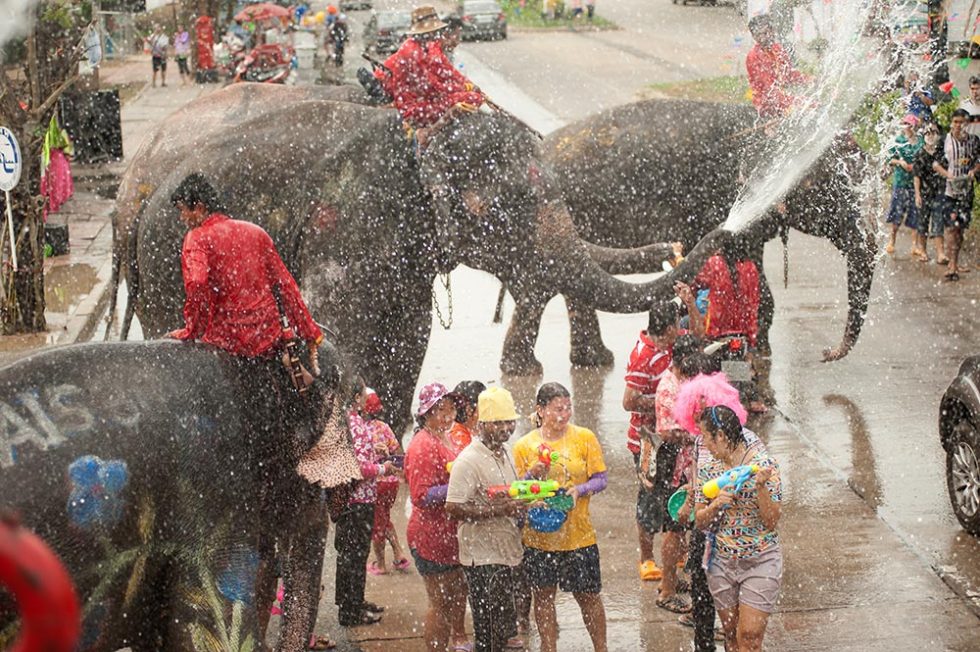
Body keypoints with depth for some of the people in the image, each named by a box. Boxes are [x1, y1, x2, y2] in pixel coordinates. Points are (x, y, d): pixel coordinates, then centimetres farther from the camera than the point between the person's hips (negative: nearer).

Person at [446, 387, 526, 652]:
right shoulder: (469, 460, -16)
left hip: (506, 551, 9)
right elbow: (454, 507, -23)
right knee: (489, 631, -5)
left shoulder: (503, 454, 14)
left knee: (503, 624, 15)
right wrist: (500, 510, -25)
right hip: (483, 558, -9)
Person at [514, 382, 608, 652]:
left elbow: (600, 479, -2)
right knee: (543, 596, 12)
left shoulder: (584, 438, -4)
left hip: (578, 535, -1)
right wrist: (532, 475, -18)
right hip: (539, 535, 1)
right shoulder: (524, 446, -1)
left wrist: (579, 490, -21)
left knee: (588, 595, 8)